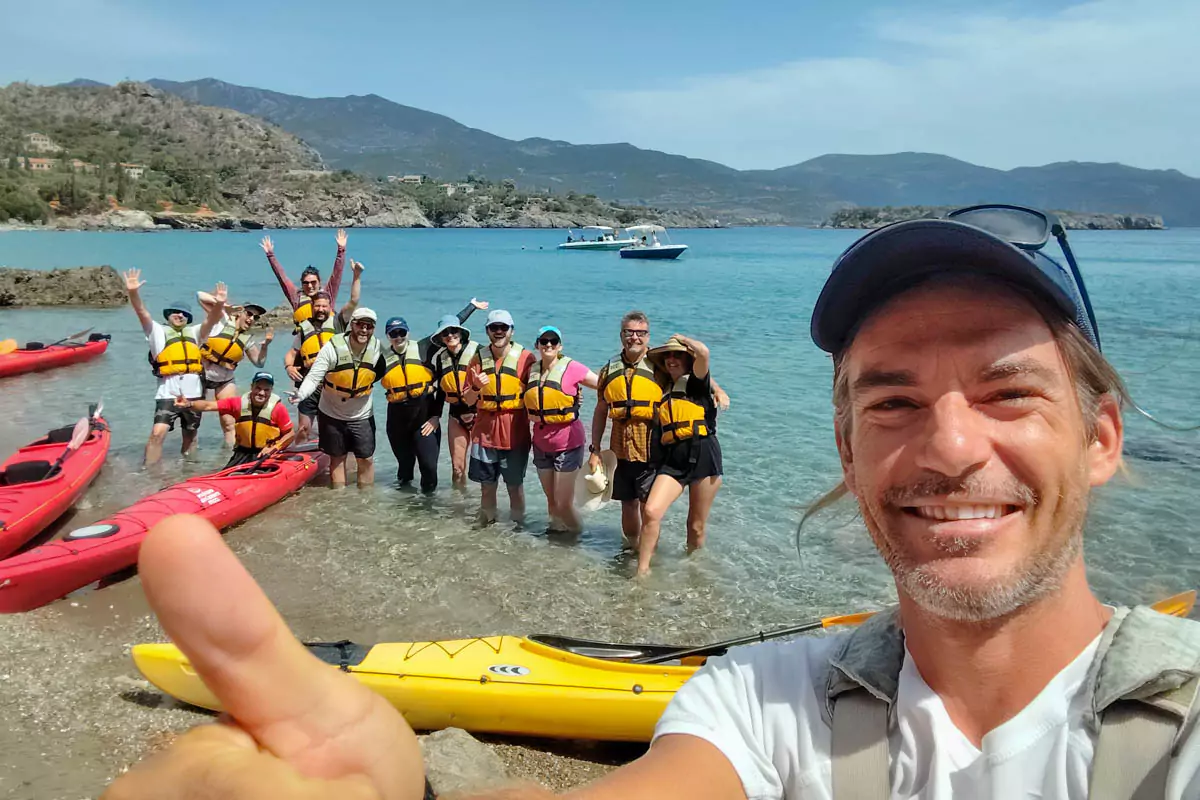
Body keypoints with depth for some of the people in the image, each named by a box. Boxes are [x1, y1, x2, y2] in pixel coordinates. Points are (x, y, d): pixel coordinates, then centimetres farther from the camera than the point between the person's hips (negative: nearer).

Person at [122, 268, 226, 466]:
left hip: (193, 392, 3)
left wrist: (218, 305, -24)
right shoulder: (159, 331, 11)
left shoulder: (195, 332, 17)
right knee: (157, 434, -16)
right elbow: (142, 313, -5)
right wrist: (133, 293, -25)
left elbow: (211, 321, -1)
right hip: (168, 392, -3)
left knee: (189, 437, 15)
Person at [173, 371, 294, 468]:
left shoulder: (278, 408, -16)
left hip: (266, 454, -3)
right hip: (243, 453, 3)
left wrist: (273, 449, -20)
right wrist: (189, 404, -35)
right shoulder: (238, 403, -10)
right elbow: (208, 405, -17)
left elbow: (291, 433, -9)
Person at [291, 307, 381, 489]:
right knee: (337, 457, 12)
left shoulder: (377, 348, -10)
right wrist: (301, 394, -40)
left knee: (366, 459, 3)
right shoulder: (333, 347, -18)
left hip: (362, 416, 2)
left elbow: (381, 372, 9)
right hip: (332, 414, -1)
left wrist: (364, 385, -3)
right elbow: (314, 377, -23)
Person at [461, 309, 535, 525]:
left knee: (515, 486, 9)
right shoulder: (478, 359, 4)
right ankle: (486, 523, 29)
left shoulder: (525, 358, -4)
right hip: (485, 432, 2)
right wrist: (476, 387, -13)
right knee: (487, 486, 12)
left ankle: (517, 523, 25)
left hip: (515, 434, -2)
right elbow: (468, 400, 7)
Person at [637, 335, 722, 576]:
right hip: (672, 461, 3)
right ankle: (642, 571, -10)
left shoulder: (696, 383, 4)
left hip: (703, 457, -3)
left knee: (697, 526, 6)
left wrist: (682, 339, 2)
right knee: (651, 511, -19)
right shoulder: (663, 391, 19)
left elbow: (703, 352, -16)